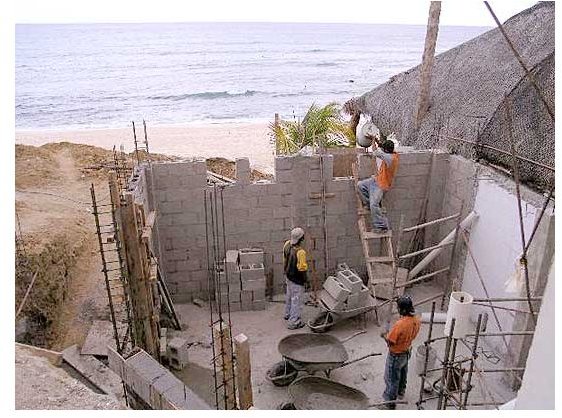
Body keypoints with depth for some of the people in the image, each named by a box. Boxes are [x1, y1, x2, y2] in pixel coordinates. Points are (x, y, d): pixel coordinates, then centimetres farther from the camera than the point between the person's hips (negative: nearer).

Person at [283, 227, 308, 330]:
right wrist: (305, 278, -5)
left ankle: (288, 314, 46)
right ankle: (293, 322, 17)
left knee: (289, 295, 27)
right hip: (296, 279, -8)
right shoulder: (300, 252, -33)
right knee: (297, 300, 7)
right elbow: (302, 268, -25)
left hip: (288, 276, 8)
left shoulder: (287, 244, -9)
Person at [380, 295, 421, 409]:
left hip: (396, 356, -8)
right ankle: (401, 393, 54)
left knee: (391, 379, 12)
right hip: (406, 352, 8)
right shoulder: (417, 320, -13)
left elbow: (390, 342, -28)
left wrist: (384, 335, -8)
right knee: (402, 374, 31)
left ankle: (390, 403, 27)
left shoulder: (400, 324, -38)